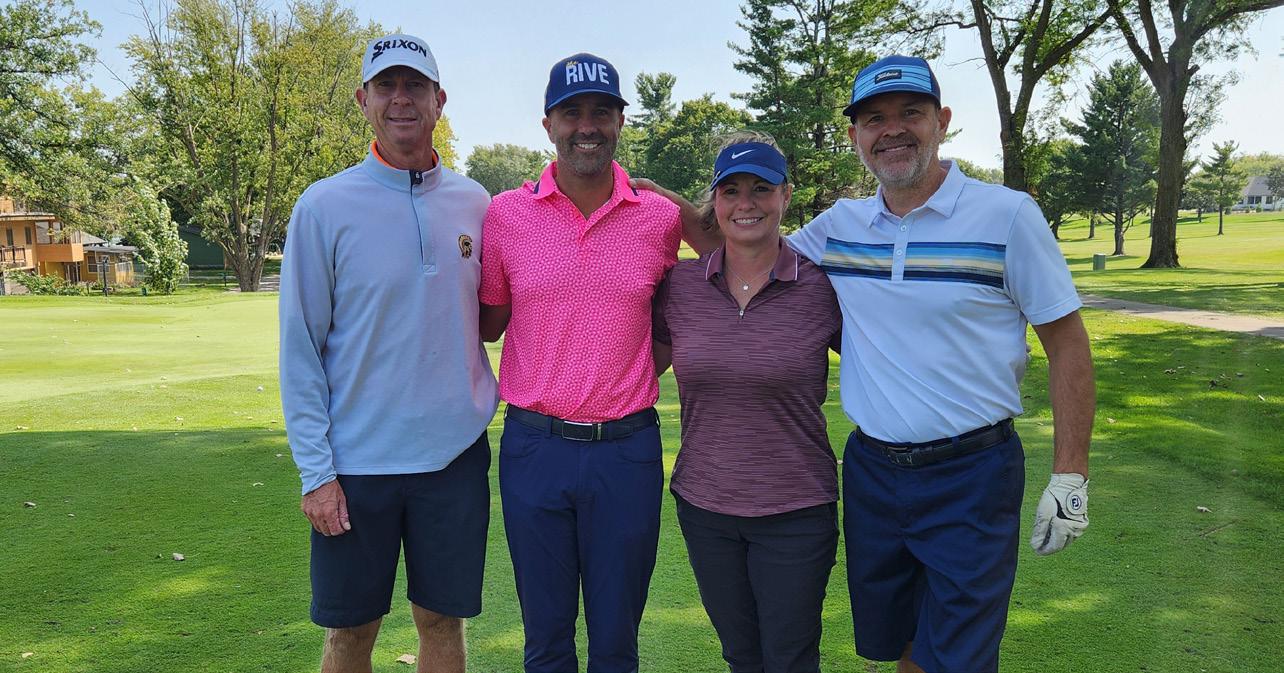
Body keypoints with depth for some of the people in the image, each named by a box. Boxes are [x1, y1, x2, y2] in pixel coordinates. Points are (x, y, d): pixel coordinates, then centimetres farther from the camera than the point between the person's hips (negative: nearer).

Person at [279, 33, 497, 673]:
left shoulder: (473, 203, 3)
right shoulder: (324, 207, -5)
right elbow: (300, 350, -5)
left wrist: (488, 392, 1)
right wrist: (316, 471, -8)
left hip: (457, 454, 2)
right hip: (358, 461, -2)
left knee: (443, 621, 15)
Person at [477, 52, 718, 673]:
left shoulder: (662, 217, -1)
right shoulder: (505, 214, -2)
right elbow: (488, 324, 10)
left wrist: (638, 380, 2)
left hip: (626, 450, 0)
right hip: (533, 448, 0)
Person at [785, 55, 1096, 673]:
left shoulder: (1006, 216, -9)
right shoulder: (838, 225, 2)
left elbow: (1067, 344, -5)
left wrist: (1070, 476, -9)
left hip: (971, 475, -4)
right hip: (870, 468, 4)